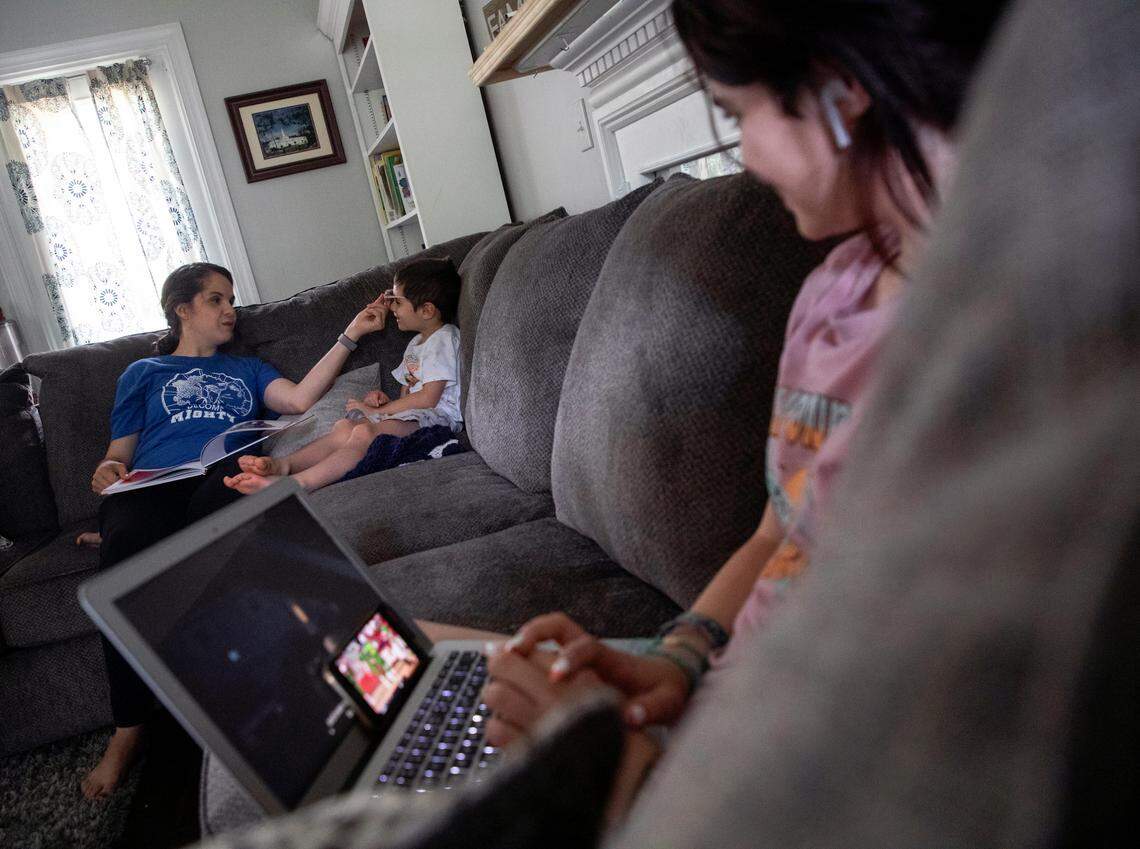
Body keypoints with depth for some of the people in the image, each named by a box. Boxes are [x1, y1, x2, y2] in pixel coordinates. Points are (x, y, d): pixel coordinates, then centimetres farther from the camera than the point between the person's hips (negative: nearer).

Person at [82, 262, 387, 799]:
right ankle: (128, 729, -27)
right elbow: (118, 454, 24)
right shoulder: (144, 373, 31)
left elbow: (300, 398, 14)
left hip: (224, 478, 0)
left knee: (217, 498, -41)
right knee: (125, 545, -37)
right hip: (152, 486, 0)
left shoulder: (245, 370, 35)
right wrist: (107, 471, 0)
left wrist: (351, 333, 11)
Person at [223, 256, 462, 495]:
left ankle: (298, 483, -50)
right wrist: (385, 401, 7)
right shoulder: (416, 343, 29)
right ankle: (284, 464, -37)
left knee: (365, 432, -34)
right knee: (344, 426, -17)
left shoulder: (443, 340, -4)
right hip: (411, 413, 9)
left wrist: (377, 411, -7)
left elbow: (428, 398, -13)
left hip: (436, 416, -9)